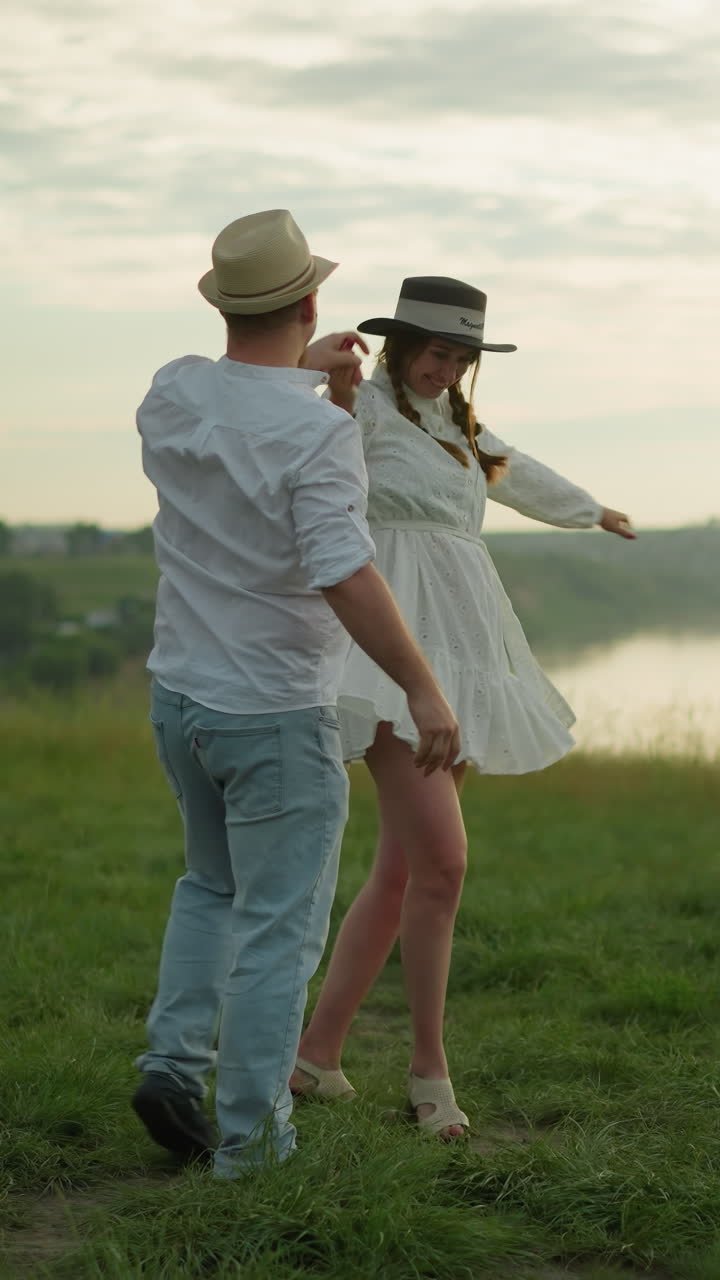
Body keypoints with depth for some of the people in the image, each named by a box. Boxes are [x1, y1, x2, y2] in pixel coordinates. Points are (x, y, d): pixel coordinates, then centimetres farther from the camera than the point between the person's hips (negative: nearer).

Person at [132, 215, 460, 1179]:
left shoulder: (174, 394, -1)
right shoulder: (318, 433, -22)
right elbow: (344, 574, -32)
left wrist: (300, 370, 30)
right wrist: (424, 689, -27)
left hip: (180, 697, 7)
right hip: (275, 718, -6)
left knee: (216, 885, 26)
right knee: (279, 925, 5)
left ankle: (176, 1058, 14)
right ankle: (250, 1131, 10)